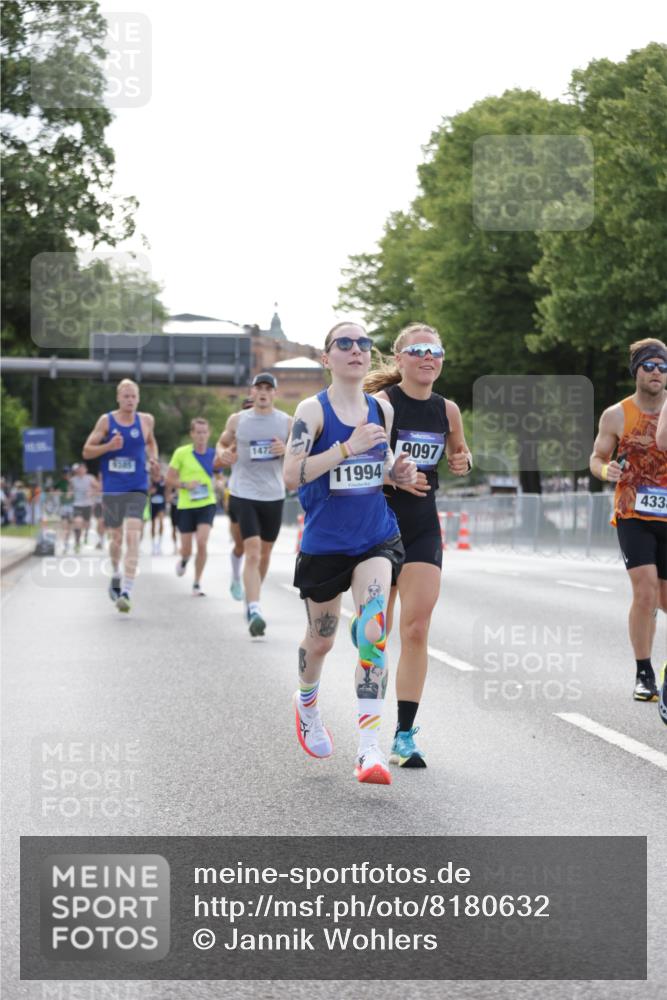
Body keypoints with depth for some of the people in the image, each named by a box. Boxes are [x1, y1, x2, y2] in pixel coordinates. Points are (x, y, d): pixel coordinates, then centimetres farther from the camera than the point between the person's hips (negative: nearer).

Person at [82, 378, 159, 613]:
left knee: (133, 537, -16)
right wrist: (109, 446, -16)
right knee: (116, 537, 12)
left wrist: (153, 458, 4)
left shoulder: (146, 420, 3)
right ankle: (116, 574, 42)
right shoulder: (106, 421, -1)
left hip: (137, 489, -1)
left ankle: (126, 592, -21)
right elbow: (87, 451, 1)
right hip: (111, 489, 1)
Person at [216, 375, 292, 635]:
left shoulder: (287, 422, 4)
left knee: (265, 553, 15)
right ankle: (255, 612, -23)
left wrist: (286, 451, -14)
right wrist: (223, 453, -4)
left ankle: (250, 600, 37)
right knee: (252, 553, -15)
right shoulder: (237, 420, 3)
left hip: (274, 495, 3)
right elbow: (222, 442, 19)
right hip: (243, 494, -3)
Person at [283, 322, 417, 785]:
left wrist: (398, 469, 0)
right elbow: (292, 473, -20)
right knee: (321, 638, 14)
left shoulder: (382, 409, 4)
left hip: (377, 538, 2)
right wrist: (347, 448, -27)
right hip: (325, 543, -2)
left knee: (373, 632, -16)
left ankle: (370, 747, -17)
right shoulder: (313, 409, -10)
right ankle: (308, 704, 48)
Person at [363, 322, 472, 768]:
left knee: (417, 630, -6)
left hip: (423, 527, 3)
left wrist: (464, 462, 1)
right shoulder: (380, 403, -10)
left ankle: (405, 734, -1)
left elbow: (460, 452, 23)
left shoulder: (447, 410, 5)